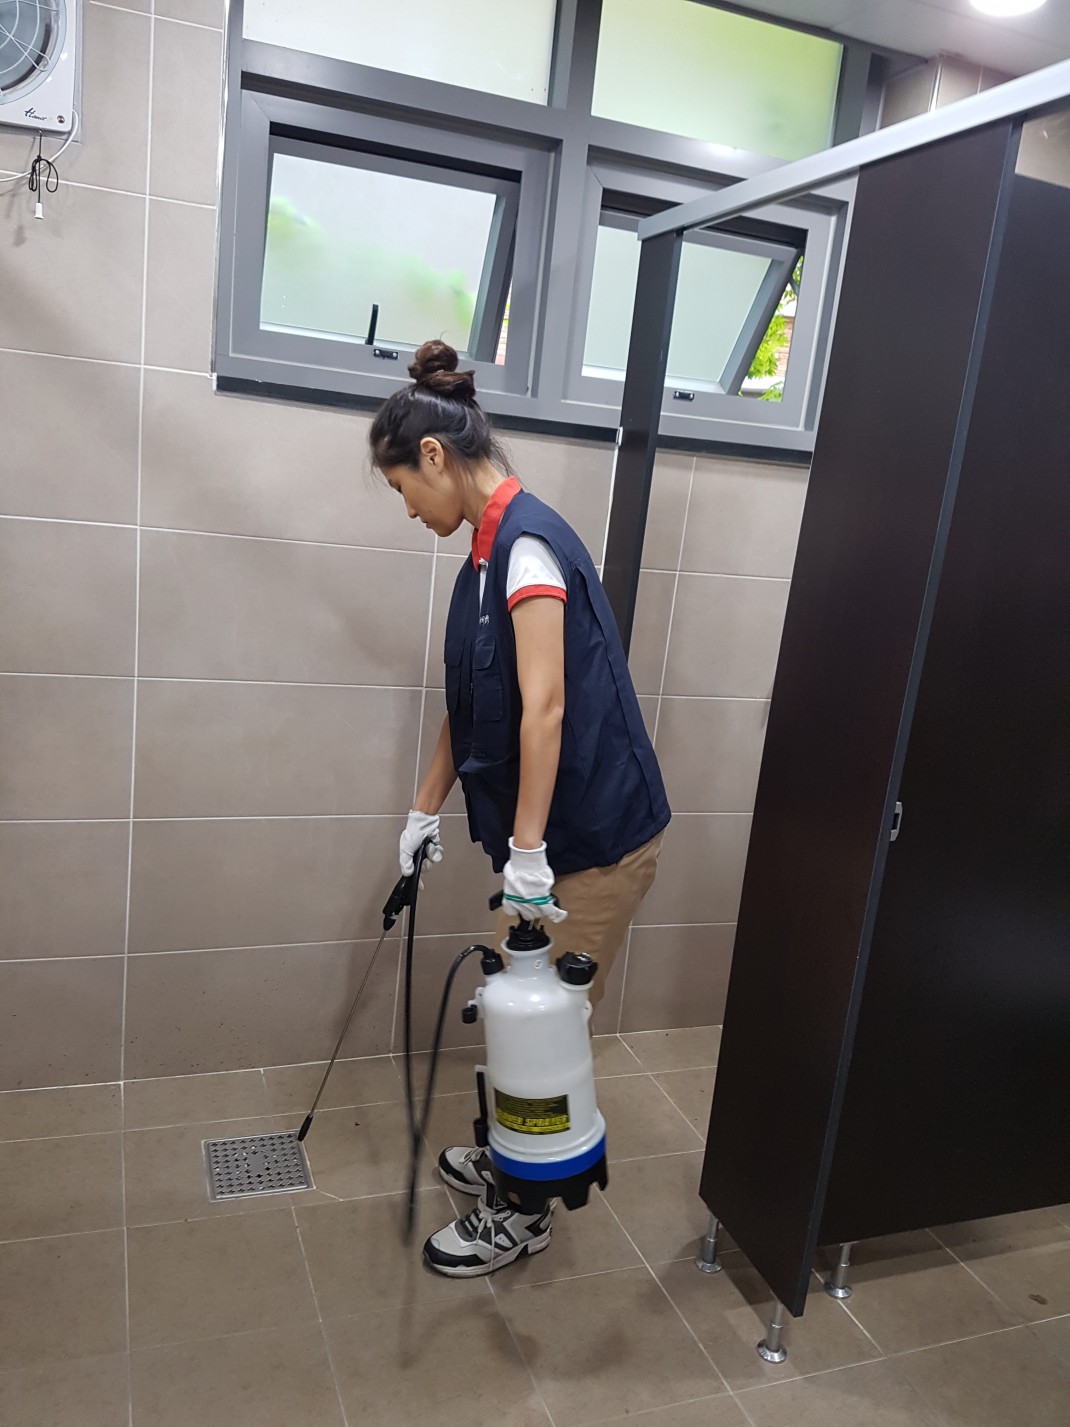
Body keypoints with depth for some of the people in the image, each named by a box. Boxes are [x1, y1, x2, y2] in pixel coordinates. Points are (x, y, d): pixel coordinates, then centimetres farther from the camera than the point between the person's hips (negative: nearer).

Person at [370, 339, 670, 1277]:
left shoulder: (527, 542, -19)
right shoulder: (492, 547, 10)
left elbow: (545, 709, -25)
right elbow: (471, 704, 15)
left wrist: (526, 852, -23)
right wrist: (427, 810, 19)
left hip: (596, 837, -9)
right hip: (556, 833, 9)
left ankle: (522, 1214, 25)